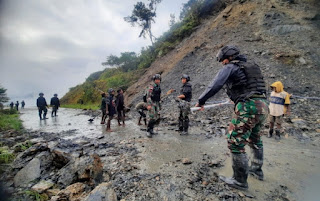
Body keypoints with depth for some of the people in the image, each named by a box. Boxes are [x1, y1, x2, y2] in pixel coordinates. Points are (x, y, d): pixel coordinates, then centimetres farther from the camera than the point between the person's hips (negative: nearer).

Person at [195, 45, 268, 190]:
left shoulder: (230, 67, -3)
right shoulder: (252, 67, 22)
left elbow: (215, 85, -17)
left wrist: (201, 101, -11)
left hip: (248, 108, -9)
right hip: (262, 106, 9)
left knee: (235, 143, -1)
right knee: (255, 140, 26)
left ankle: (240, 181, 10)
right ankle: (257, 170, 43)